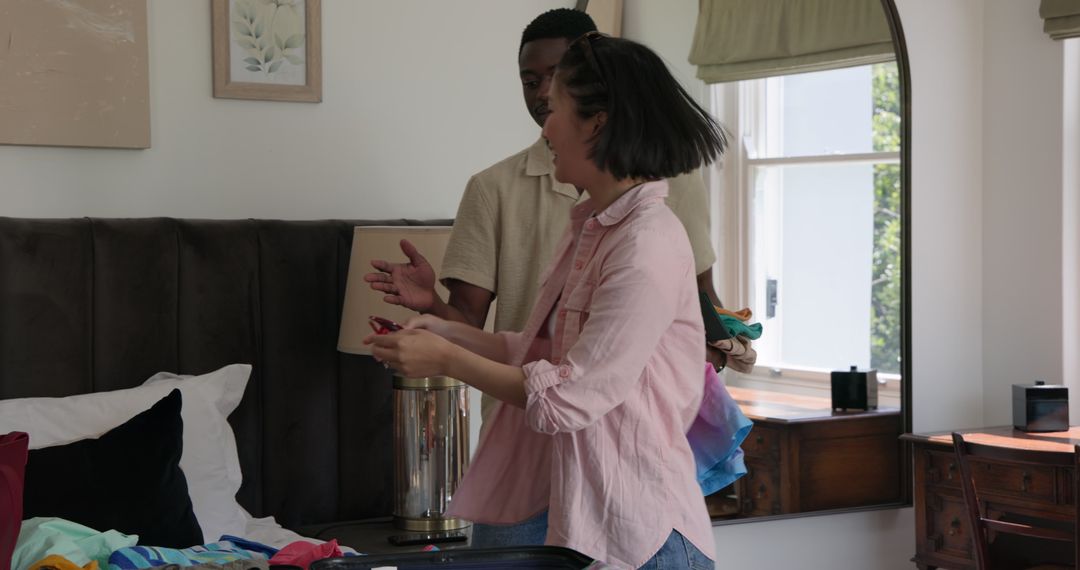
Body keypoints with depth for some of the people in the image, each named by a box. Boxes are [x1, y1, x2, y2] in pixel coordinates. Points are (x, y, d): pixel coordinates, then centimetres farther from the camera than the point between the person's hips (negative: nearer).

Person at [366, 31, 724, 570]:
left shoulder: (648, 246, -20)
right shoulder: (588, 229, 10)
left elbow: (570, 396, -20)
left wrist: (446, 360, -12)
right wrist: (447, 331, 5)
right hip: (578, 508, 8)